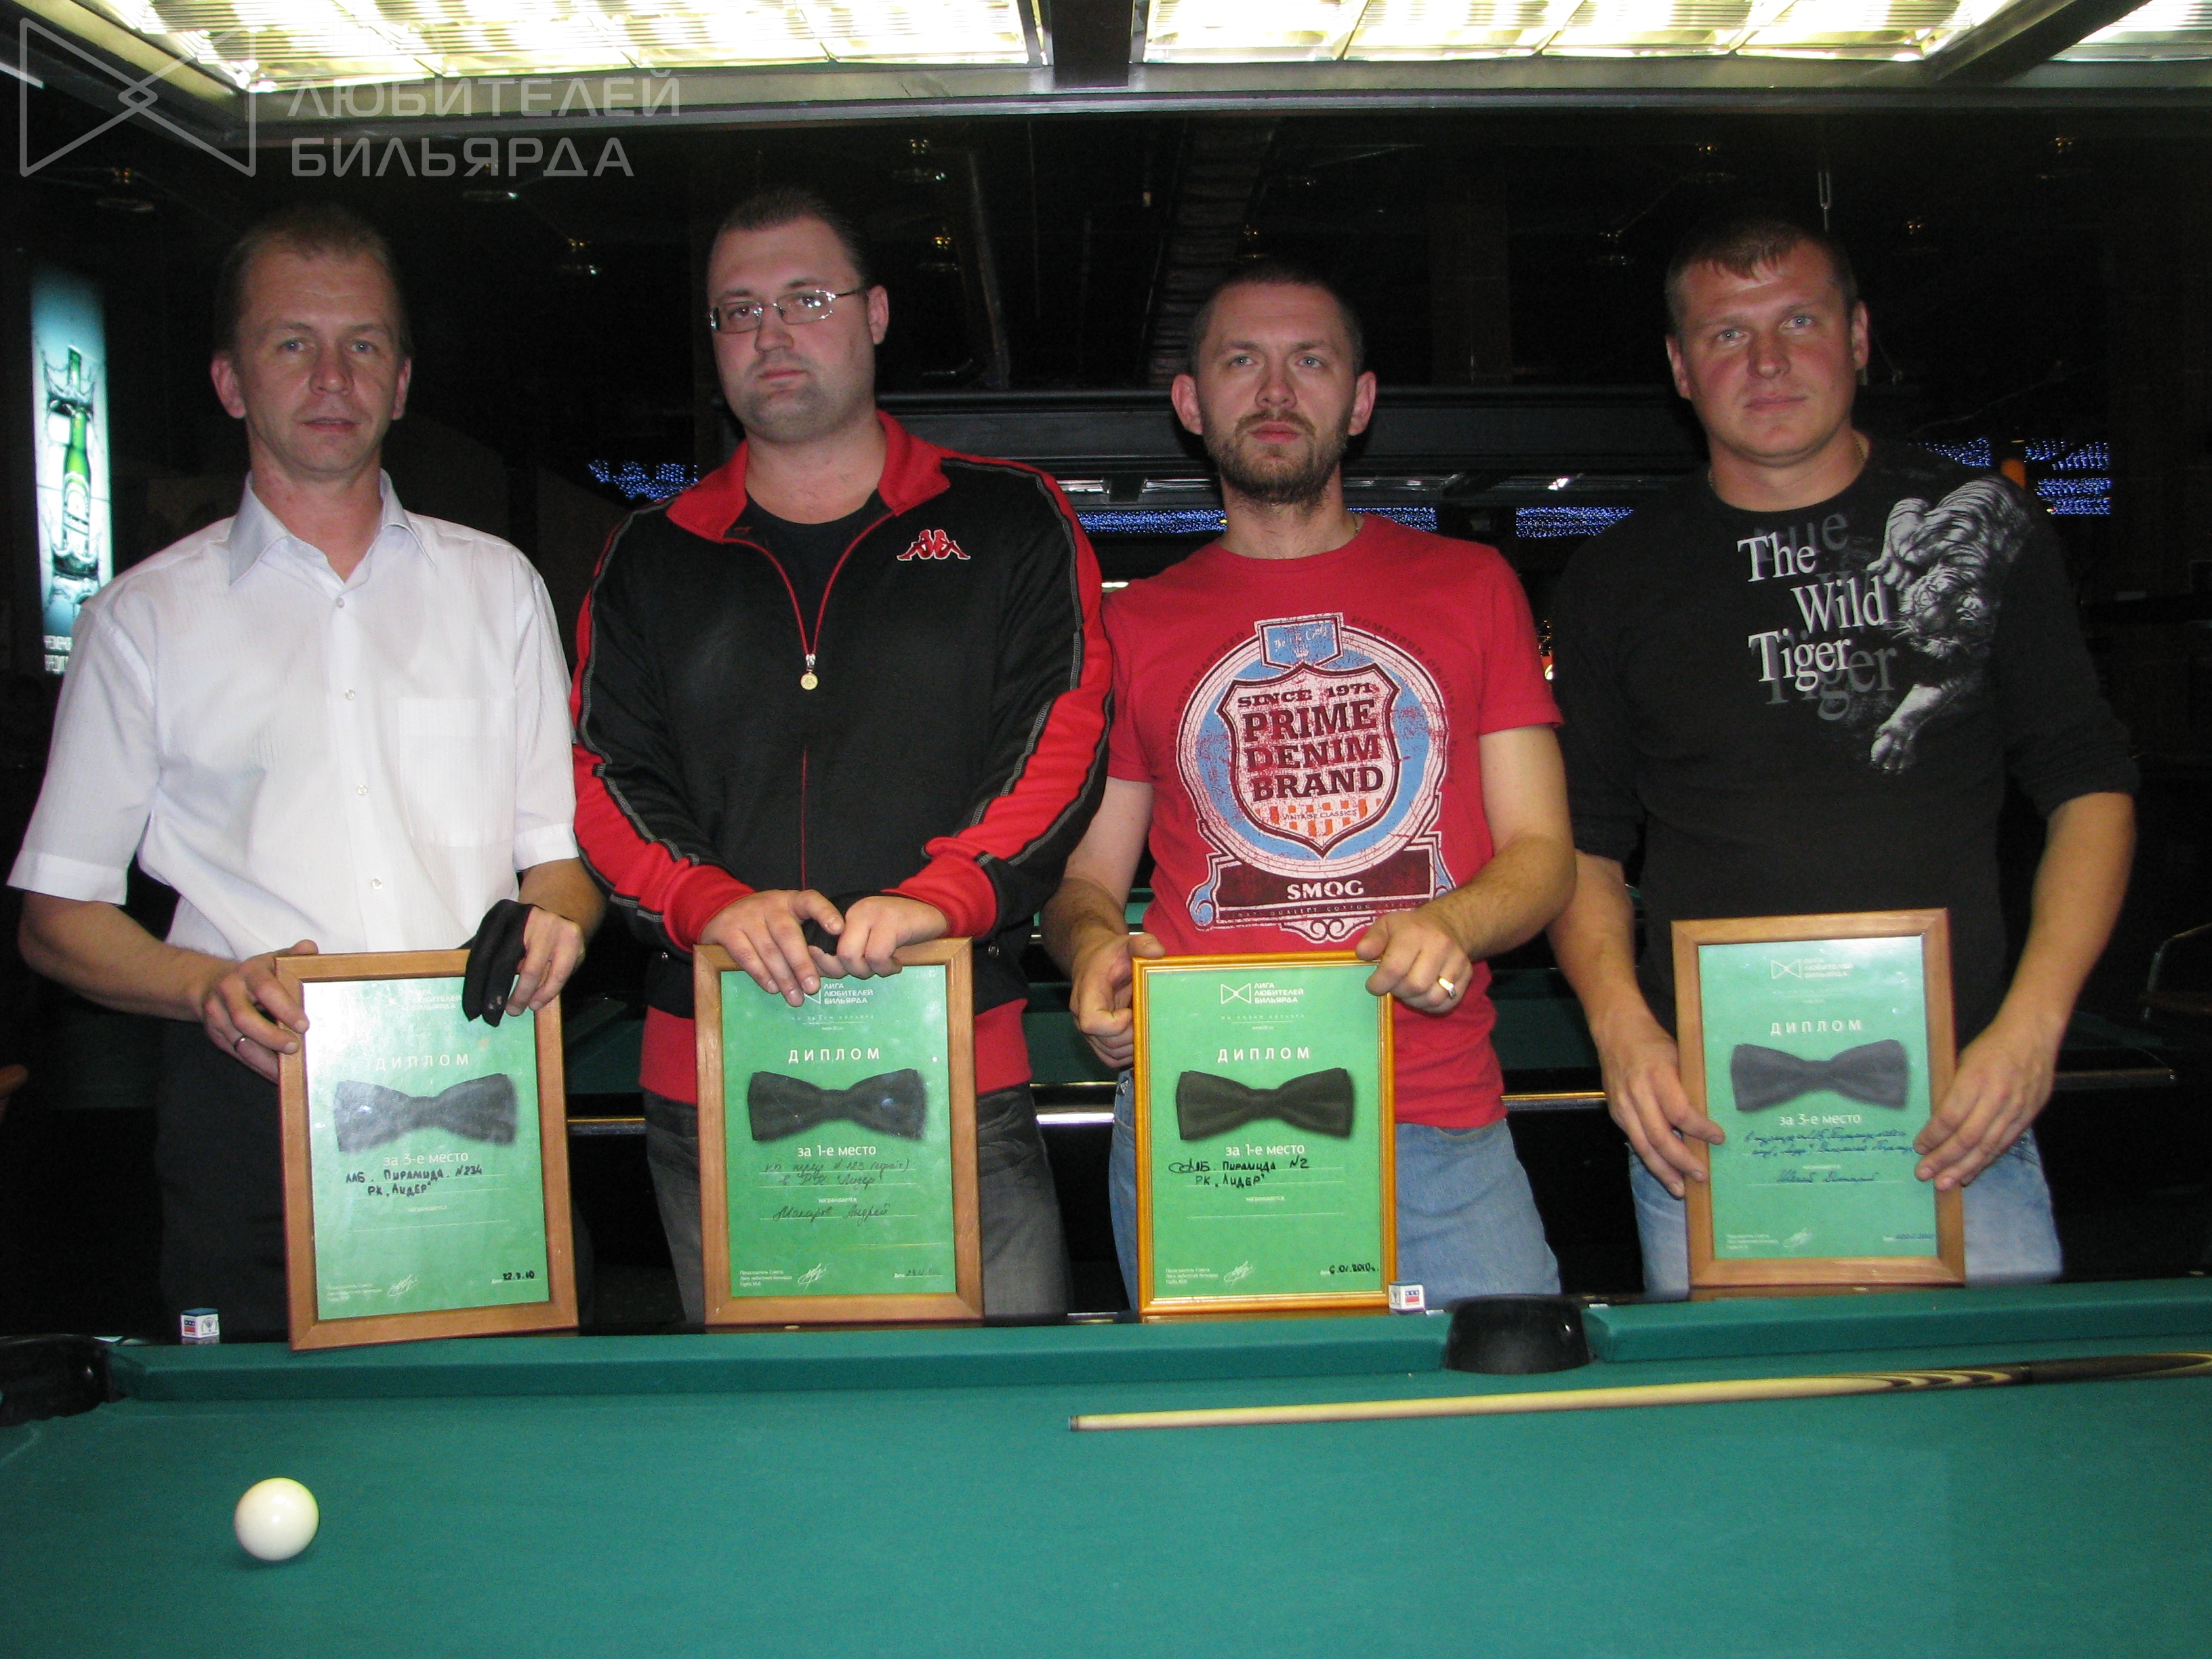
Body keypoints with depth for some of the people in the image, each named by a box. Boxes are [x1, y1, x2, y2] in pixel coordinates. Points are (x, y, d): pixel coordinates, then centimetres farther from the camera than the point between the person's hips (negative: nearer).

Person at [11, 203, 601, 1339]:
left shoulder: (498, 585, 13)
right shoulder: (147, 616, 7)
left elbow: (562, 848, 15)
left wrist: (554, 919, -9)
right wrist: (209, 987, -13)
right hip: (253, 1108, -1)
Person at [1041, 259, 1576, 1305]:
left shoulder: (1470, 586, 12)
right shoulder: (1135, 625, 13)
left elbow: (1541, 849, 9)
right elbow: (1082, 878, 14)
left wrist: (1453, 923, -13)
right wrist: (1097, 947, -9)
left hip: (1438, 1130, 0)